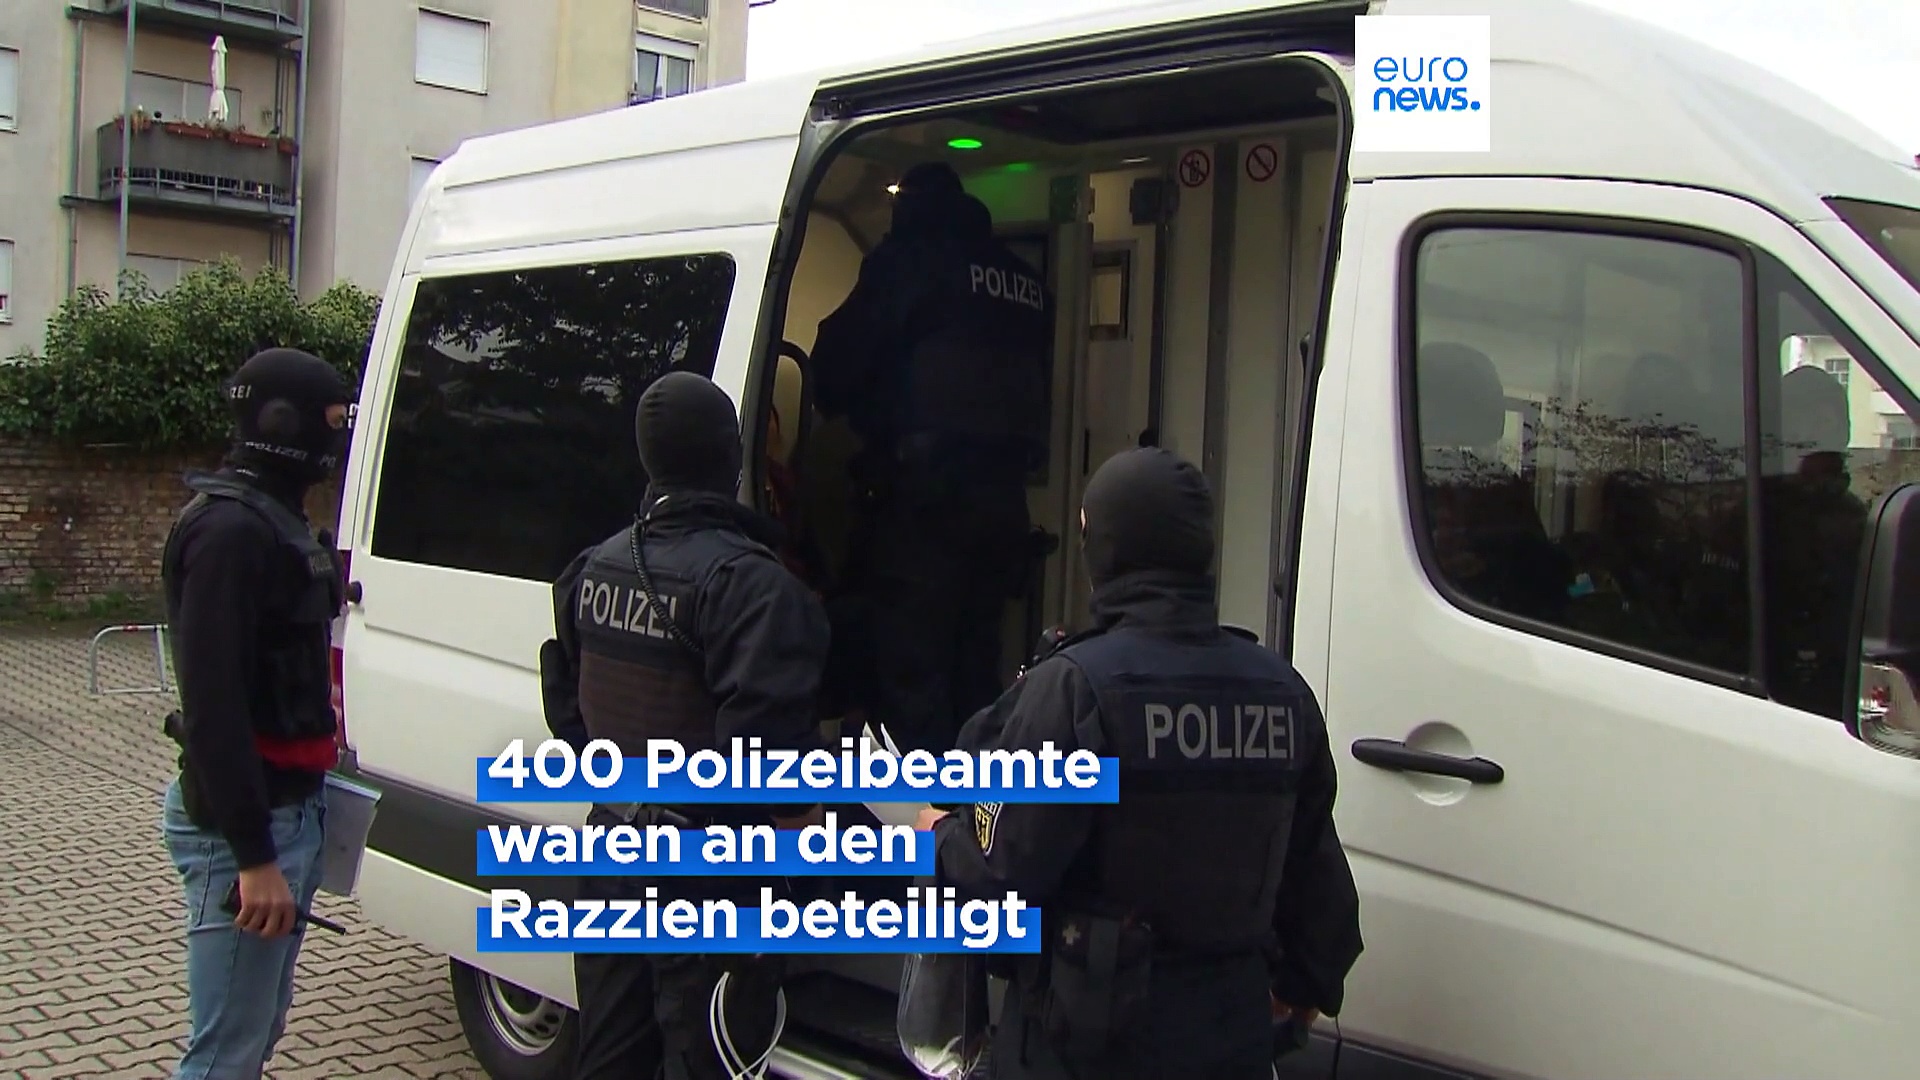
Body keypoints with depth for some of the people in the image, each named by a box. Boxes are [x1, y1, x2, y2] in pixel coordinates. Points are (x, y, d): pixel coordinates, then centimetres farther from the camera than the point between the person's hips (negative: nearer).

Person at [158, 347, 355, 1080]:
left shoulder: (275, 521, 14)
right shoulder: (232, 529, -18)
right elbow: (213, 700, -24)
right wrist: (254, 854, -25)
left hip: (289, 810, 10)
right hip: (245, 824, -10)